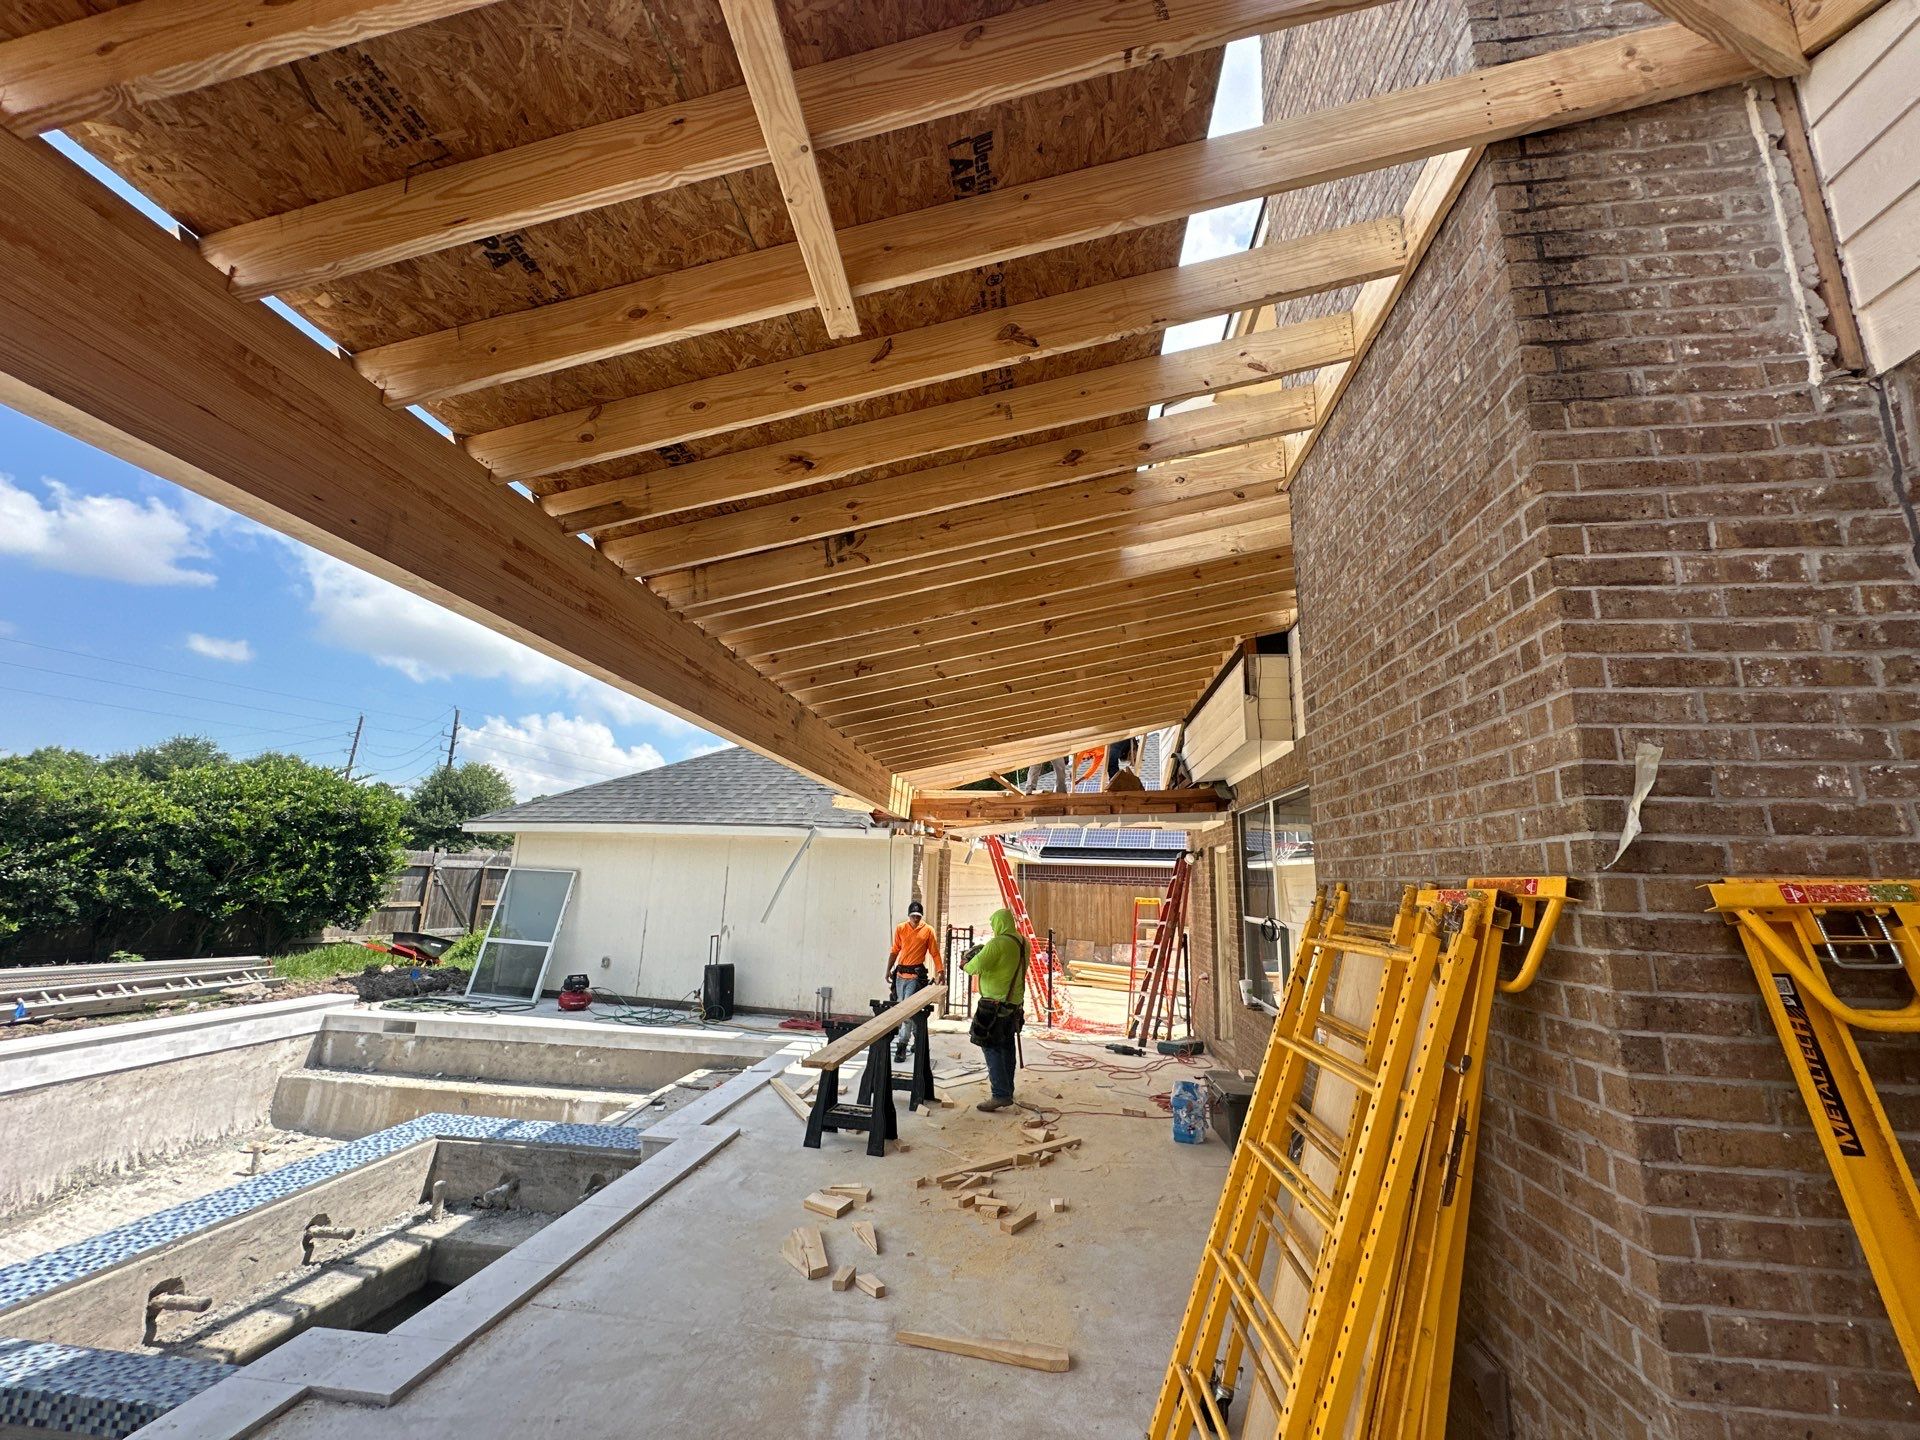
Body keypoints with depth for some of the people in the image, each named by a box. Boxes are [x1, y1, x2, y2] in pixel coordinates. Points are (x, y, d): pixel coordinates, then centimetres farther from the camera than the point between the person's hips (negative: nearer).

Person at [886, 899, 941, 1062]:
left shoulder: (928, 930, -3)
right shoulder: (900, 929, 4)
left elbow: (934, 953, -2)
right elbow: (895, 951, 11)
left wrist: (939, 971, -12)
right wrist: (888, 970, 7)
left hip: (916, 975, -4)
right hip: (900, 973, 5)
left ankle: (902, 1045, -7)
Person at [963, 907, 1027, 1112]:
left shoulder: (997, 943, -19)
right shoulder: (1023, 943, 6)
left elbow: (976, 966, -23)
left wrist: (965, 966, -1)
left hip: (995, 1003, -8)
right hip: (1015, 1002, 8)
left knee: (990, 1046, -3)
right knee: (1007, 1045, 18)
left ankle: (1000, 1095, -6)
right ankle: (1007, 1090, 28)